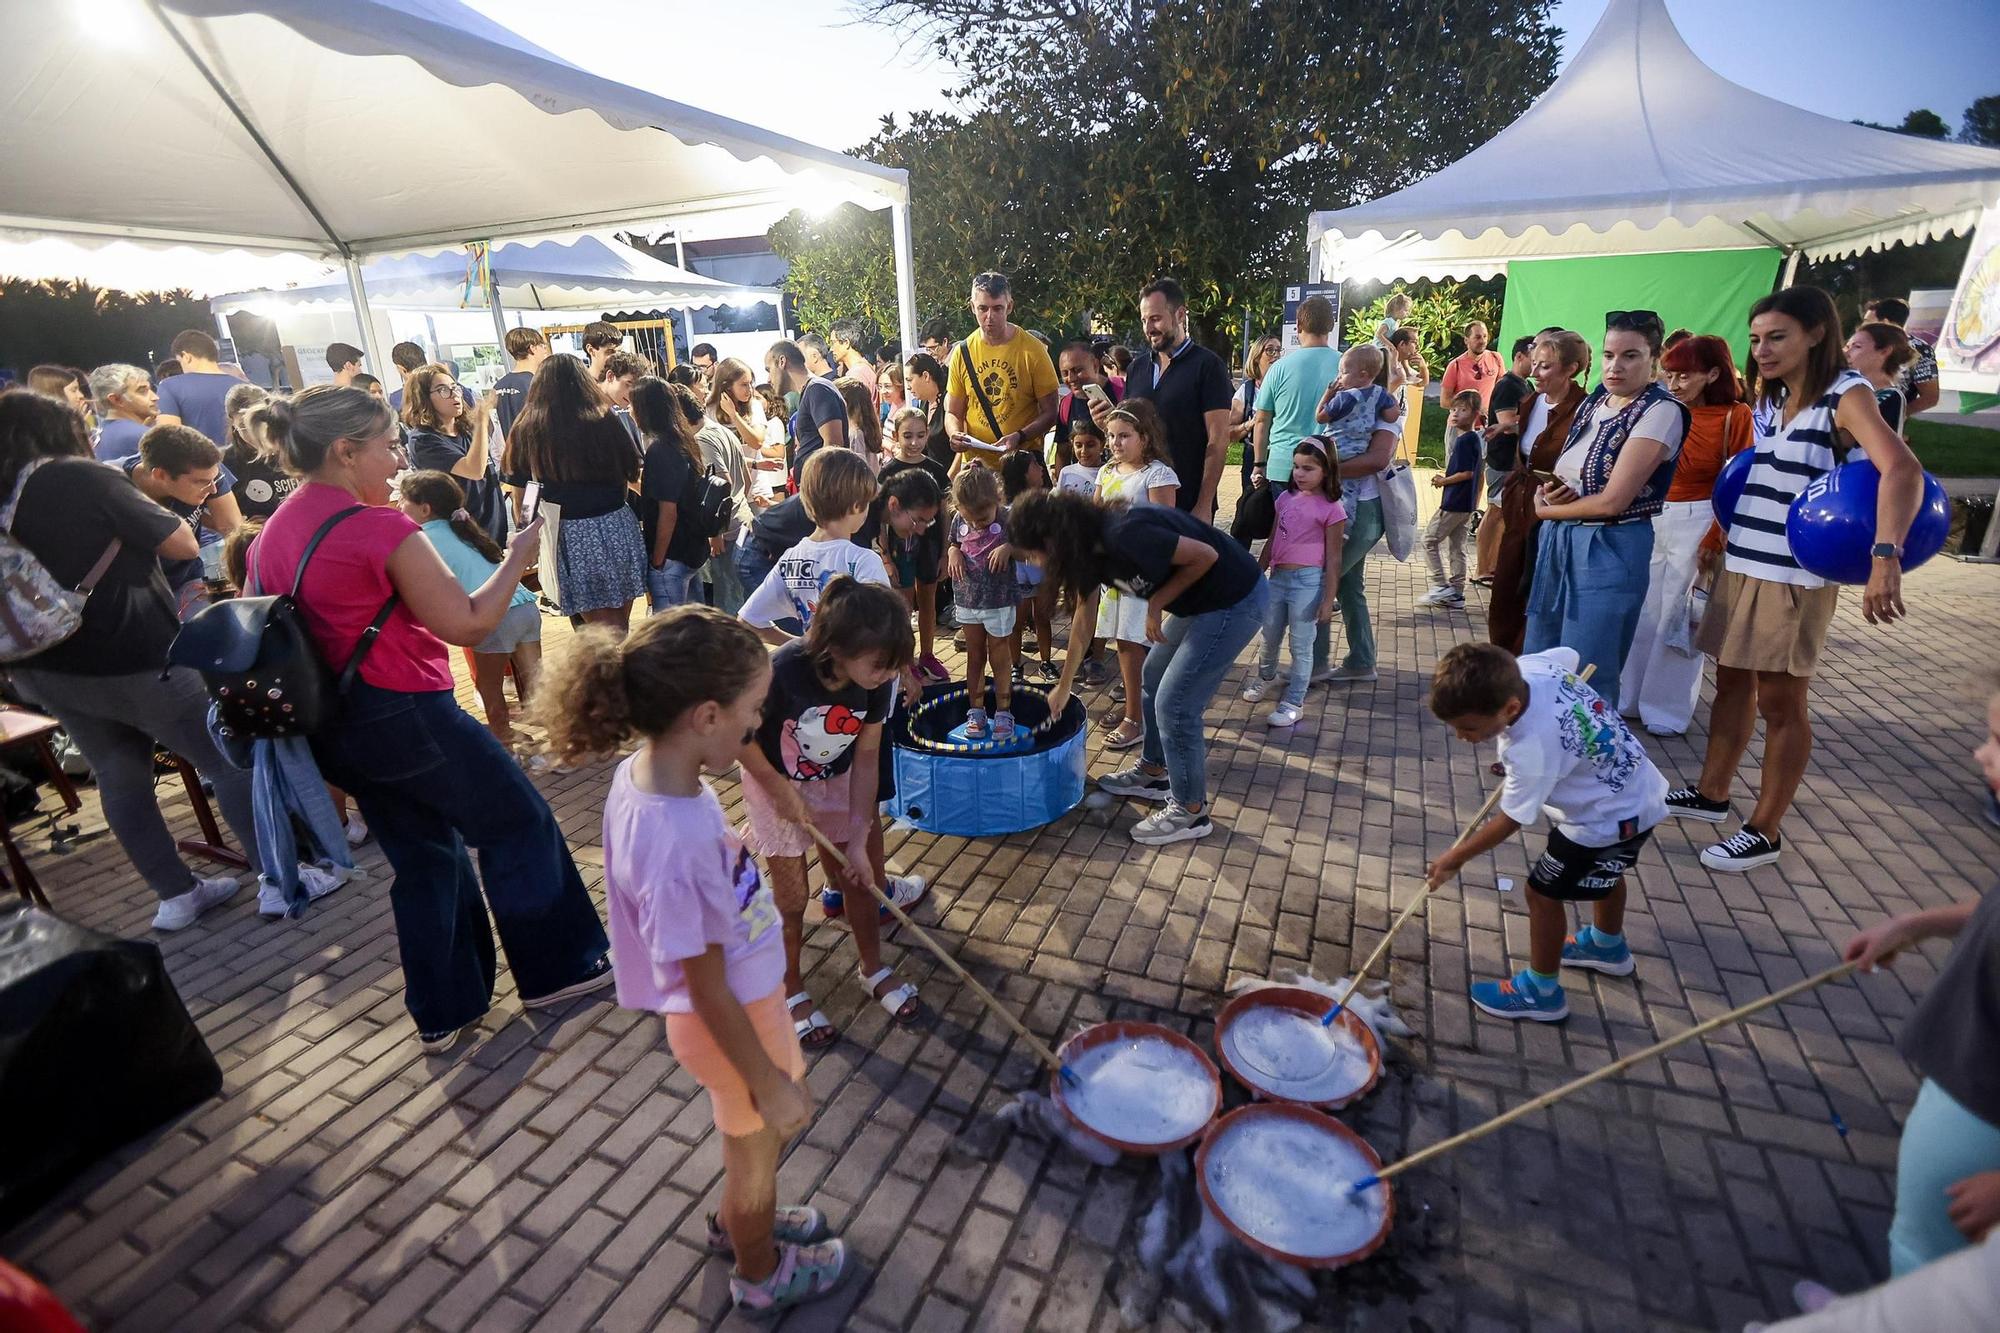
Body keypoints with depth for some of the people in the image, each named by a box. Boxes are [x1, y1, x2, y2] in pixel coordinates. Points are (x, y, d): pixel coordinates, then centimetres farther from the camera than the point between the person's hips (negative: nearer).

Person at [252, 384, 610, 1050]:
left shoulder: (272, 534, 7)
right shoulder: (380, 528, -18)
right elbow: (468, 624, -16)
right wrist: (517, 557, -6)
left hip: (335, 729, 8)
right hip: (407, 717, -8)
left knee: (424, 859, 20)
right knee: (517, 825, 11)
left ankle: (443, 1011, 30)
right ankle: (558, 968, 23)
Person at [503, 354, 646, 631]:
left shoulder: (526, 430, -2)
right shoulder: (604, 420, -4)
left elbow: (519, 489, 3)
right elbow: (632, 472, 5)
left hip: (570, 534, 0)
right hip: (617, 527, 1)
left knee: (602, 629, 8)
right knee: (621, 626, 14)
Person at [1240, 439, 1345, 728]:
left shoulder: (1332, 509, -9)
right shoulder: (1286, 498, 7)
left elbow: (1333, 558, -8)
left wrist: (1328, 599, -10)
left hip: (1307, 581, -5)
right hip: (1278, 577, 6)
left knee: (1301, 645, 2)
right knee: (1270, 637, 20)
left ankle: (1294, 703, 13)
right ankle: (1265, 676, 47)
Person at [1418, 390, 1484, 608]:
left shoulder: (1464, 439, -16)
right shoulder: (1474, 438, 13)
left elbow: (1467, 473, -20)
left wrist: (1444, 481, -9)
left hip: (1454, 503, -9)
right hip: (1466, 504, 9)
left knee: (1430, 540, -1)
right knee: (1457, 547, 12)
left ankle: (1441, 586, -2)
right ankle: (1456, 592, 15)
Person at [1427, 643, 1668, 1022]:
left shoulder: (1531, 750, -39)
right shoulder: (1525, 667, -21)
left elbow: (1510, 820, -24)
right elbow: (1569, 655, 4)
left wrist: (1454, 858, -10)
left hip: (1610, 816, -9)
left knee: (1543, 893, 2)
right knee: (1604, 872, 31)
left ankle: (1541, 992, 21)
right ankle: (1609, 947, 56)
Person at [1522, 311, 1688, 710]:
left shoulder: (1661, 410, -12)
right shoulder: (1594, 401, 10)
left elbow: (1613, 500, -18)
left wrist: (1546, 510, -4)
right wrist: (1549, 490, -8)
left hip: (1608, 548, -7)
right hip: (1556, 539, 7)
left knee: (1586, 682, 0)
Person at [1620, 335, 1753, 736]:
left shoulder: (1734, 416, -5)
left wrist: (1715, 541, -12)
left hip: (1696, 523, -4)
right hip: (1650, 519, 4)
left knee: (1678, 619, 2)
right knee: (1641, 613, 10)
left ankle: (1666, 709, 15)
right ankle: (1628, 699, 23)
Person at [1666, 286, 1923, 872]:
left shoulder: (1845, 396, -12)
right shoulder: (1768, 398, 10)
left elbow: (1902, 470, -26)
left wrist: (1886, 558, -38)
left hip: (1795, 577, -7)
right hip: (1739, 565, 7)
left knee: (1780, 703, 2)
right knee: (1732, 684, 15)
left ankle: (1764, 831, 13)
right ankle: (1711, 793, 30)